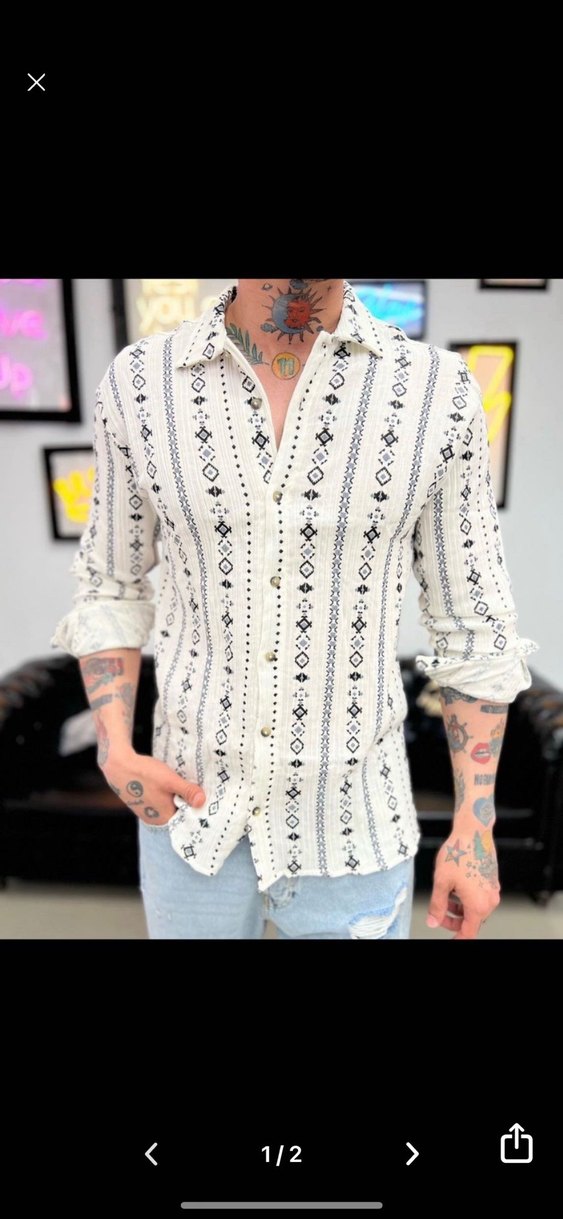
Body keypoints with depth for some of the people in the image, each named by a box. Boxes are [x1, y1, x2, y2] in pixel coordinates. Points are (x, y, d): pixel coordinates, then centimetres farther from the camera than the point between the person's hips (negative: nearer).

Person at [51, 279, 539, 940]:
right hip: (196, 807, 1)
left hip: (347, 822, 0)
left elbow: (472, 622, -4)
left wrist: (475, 830, -5)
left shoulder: (437, 393, -13)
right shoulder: (140, 385, -10)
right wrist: (115, 757, -10)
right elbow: (111, 588, 4)